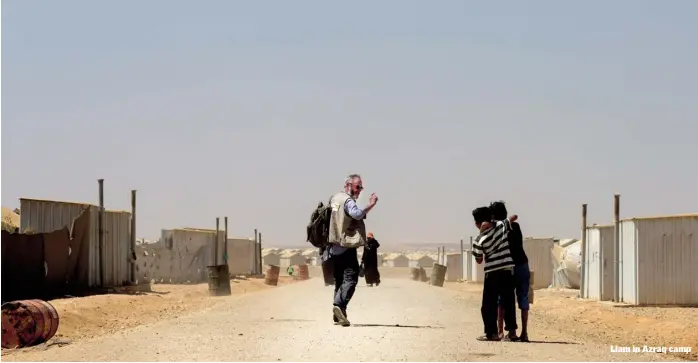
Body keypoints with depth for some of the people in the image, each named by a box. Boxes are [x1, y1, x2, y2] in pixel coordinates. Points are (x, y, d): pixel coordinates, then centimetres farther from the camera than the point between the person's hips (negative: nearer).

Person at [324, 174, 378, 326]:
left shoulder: (334, 198, 15)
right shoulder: (348, 201, -13)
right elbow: (357, 214, -32)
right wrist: (370, 205, -33)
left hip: (334, 247, 9)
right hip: (346, 247, -9)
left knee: (339, 279, 15)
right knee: (350, 278, -11)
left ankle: (338, 314, 14)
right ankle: (339, 305, -29)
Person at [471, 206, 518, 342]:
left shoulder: (479, 241, -10)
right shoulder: (501, 225, -2)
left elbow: (479, 260, 2)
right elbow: (514, 217, 14)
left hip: (492, 273, -4)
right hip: (508, 269, 4)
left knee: (489, 304, 5)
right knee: (509, 301, 11)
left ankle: (492, 333, 1)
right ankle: (512, 331, 11)